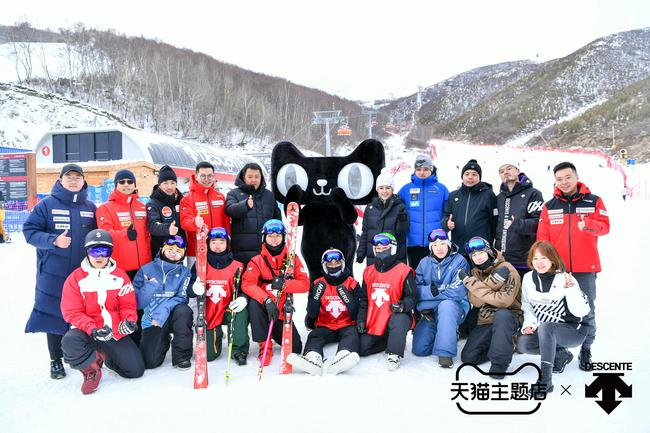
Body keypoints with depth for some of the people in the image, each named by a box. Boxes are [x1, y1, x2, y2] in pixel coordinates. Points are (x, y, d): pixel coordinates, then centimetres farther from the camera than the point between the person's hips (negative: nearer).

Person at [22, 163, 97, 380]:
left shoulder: (90, 207, 9)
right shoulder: (47, 204, -1)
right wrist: (54, 240, -20)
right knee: (54, 316, 4)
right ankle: (56, 360, 20)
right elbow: (30, 231, -4)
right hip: (53, 274, -2)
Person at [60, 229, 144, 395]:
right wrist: (92, 330, -24)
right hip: (88, 331, -2)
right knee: (70, 341, -36)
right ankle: (91, 369, -5)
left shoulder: (120, 276, 3)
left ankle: (108, 357, 26)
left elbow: (128, 304, 5)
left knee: (136, 370, -5)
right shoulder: (75, 278, -4)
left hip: (117, 333, 2)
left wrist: (129, 320, -17)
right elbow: (72, 312, -9)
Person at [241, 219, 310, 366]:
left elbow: (305, 284, -10)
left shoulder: (292, 259, 0)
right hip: (264, 309, -2)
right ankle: (265, 346, -16)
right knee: (254, 303, -35)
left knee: (295, 349, -5)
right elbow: (247, 284, -21)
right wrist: (266, 300, -36)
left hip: (282, 312, 2)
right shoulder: (257, 261, -5)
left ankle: (275, 333, 29)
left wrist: (284, 284, -28)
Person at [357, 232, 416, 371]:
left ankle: (394, 355, -25)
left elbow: (411, 297, -6)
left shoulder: (404, 271, -7)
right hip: (373, 322, 5)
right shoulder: (369, 271, 10)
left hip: (395, 316, -5)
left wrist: (403, 306, -27)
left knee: (399, 319, -40)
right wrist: (361, 319, 6)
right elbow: (363, 299, 15)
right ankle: (388, 341, 19)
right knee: (362, 348, -5)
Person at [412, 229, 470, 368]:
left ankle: (445, 352, -28)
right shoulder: (424, 263, 5)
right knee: (419, 349, -6)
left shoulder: (460, 261, -8)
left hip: (454, 307, -4)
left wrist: (436, 291, -14)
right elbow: (416, 289, -4)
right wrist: (431, 290, -23)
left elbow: (457, 292, -19)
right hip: (430, 311, 4)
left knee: (446, 304, -40)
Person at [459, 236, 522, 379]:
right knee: (468, 357, -6)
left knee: (501, 315, -40)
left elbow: (504, 301, -28)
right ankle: (503, 346, 17)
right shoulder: (475, 273, 5)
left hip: (509, 319, -6)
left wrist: (471, 283, -23)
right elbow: (475, 301, -9)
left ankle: (500, 363, -25)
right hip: (485, 321, 6)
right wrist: (492, 281, -25)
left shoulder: (507, 270, -14)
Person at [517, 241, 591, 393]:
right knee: (522, 343, -20)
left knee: (545, 327, -36)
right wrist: (529, 323, -6)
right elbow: (527, 305, 11)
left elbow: (581, 311, -18)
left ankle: (545, 379, -35)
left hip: (573, 331, -6)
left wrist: (571, 289, -29)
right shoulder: (528, 278, 1)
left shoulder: (565, 279, -14)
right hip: (544, 331, 6)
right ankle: (560, 354, 4)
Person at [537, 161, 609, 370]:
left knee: (587, 311, 5)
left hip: (585, 268, -1)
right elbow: (542, 239, 4)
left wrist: (588, 224, -26)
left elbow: (605, 226, -6)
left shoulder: (593, 201, 4)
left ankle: (586, 350, 19)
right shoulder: (549, 206, 7)